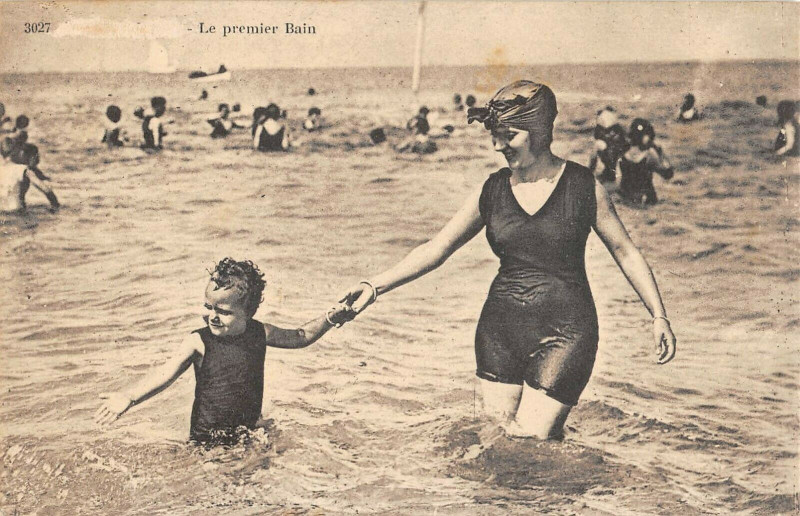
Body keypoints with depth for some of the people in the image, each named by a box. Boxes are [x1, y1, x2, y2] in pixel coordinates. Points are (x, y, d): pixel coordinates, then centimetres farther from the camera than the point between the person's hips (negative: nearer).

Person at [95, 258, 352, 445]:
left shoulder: (259, 333, -4)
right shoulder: (198, 342, -14)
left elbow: (300, 337, 12)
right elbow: (166, 373, -22)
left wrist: (329, 319, -3)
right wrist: (129, 396, -37)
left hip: (248, 433, 3)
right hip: (206, 438, -2)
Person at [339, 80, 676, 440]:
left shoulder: (583, 187, -3)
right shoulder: (492, 191, 4)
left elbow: (625, 252, 6)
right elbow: (436, 249, 5)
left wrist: (658, 315, 4)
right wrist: (375, 286, -4)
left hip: (564, 332, -3)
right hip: (500, 329, 4)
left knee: (531, 440, -10)